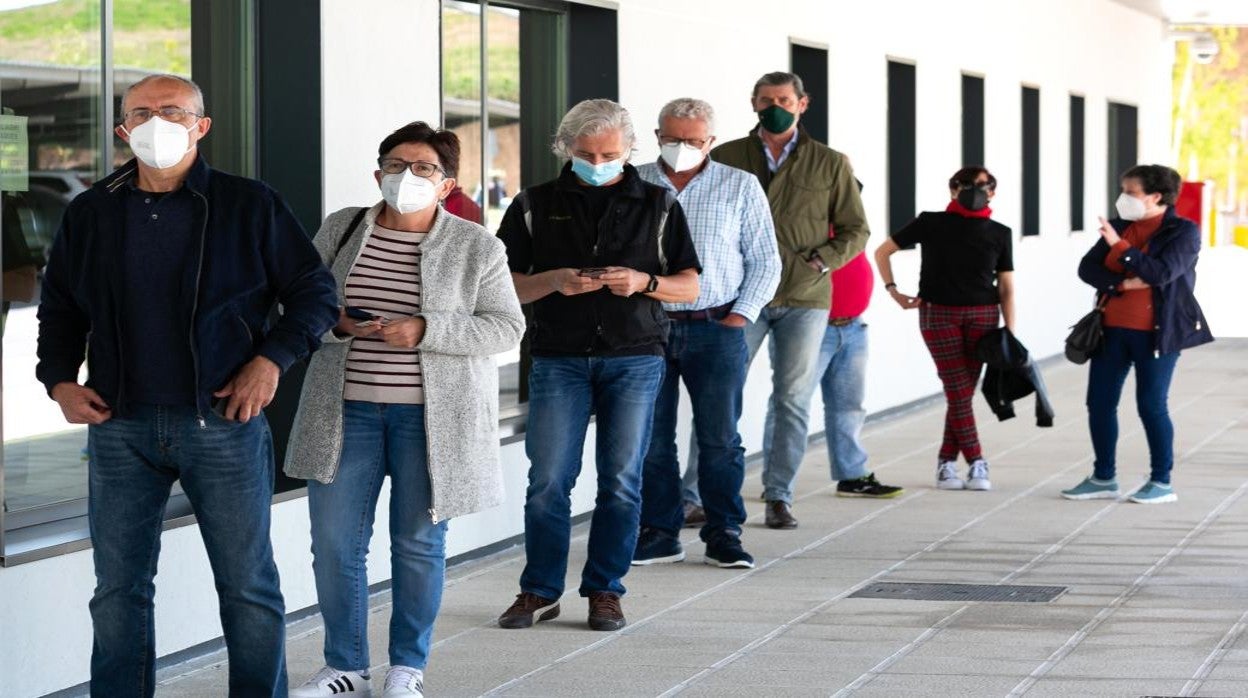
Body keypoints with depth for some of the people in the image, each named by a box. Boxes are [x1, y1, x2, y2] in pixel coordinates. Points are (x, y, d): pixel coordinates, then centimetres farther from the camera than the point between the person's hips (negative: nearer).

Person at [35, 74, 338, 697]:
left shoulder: (250, 206, 1)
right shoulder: (90, 214, 8)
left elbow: (315, 292, 5)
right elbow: (59, 309, 19)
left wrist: (271, 357, -8)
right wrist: (60, 380, 4)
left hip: (224, 421, -2)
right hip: (120, 426, 2)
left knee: (248, 586, 4)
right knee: (118, 589, 6)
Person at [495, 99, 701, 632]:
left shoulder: (657, 205, 9)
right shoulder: (536, 206, 7)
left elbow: (690, 287, 8)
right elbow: (504, 287, 6)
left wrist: (644, 282, -12)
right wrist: (552, 281, -13)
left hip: (635, 359, 0)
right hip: (559, 359, 0)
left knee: (621, 480, 0)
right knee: (548, 480, -3)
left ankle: (605, 591, 9)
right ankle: (539, 590, 6)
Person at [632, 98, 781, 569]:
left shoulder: (740, 187, 6)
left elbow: (765, 261, 8)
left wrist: (741, 316, -2)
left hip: (716, 329, -1)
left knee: (719, 438, 0)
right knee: (650, 439, 2)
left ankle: (723, 535, 8)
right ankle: (659, 534, 11)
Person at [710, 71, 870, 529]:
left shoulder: (830, 165, 7)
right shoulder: (725, 159, 6)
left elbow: (856, 230, 9)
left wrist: (819, 263, -7)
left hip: (805, 298, 1)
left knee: (793, 401, 1)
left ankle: (779, 498, 8)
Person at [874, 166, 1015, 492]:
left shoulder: (999, 234, 8)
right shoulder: (931, 224, 2)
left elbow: (1006, 287, 7)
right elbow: (882, 252, 9)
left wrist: (1009, 333, 0)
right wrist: (893, 291, 1)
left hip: (982, 316, 2)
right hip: (939, 314, -2)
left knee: (964, 391, 1)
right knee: (959, 390, -6)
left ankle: (946, 462, 10)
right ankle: (976, 463, -4)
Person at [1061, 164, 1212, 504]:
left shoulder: (1183, 231, -6)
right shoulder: (1120, 227, 9)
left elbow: (1161, 272, -20)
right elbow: (1087, 267, 0)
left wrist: (1119, 246, -20)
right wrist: (1123, 283, -16)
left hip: (1156, 332, -6)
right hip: (1113, 329, 6)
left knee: (1151, 405, -3)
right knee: (1099, 402, 6)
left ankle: (1162, 482, 9)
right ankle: (1103, 478, 17)